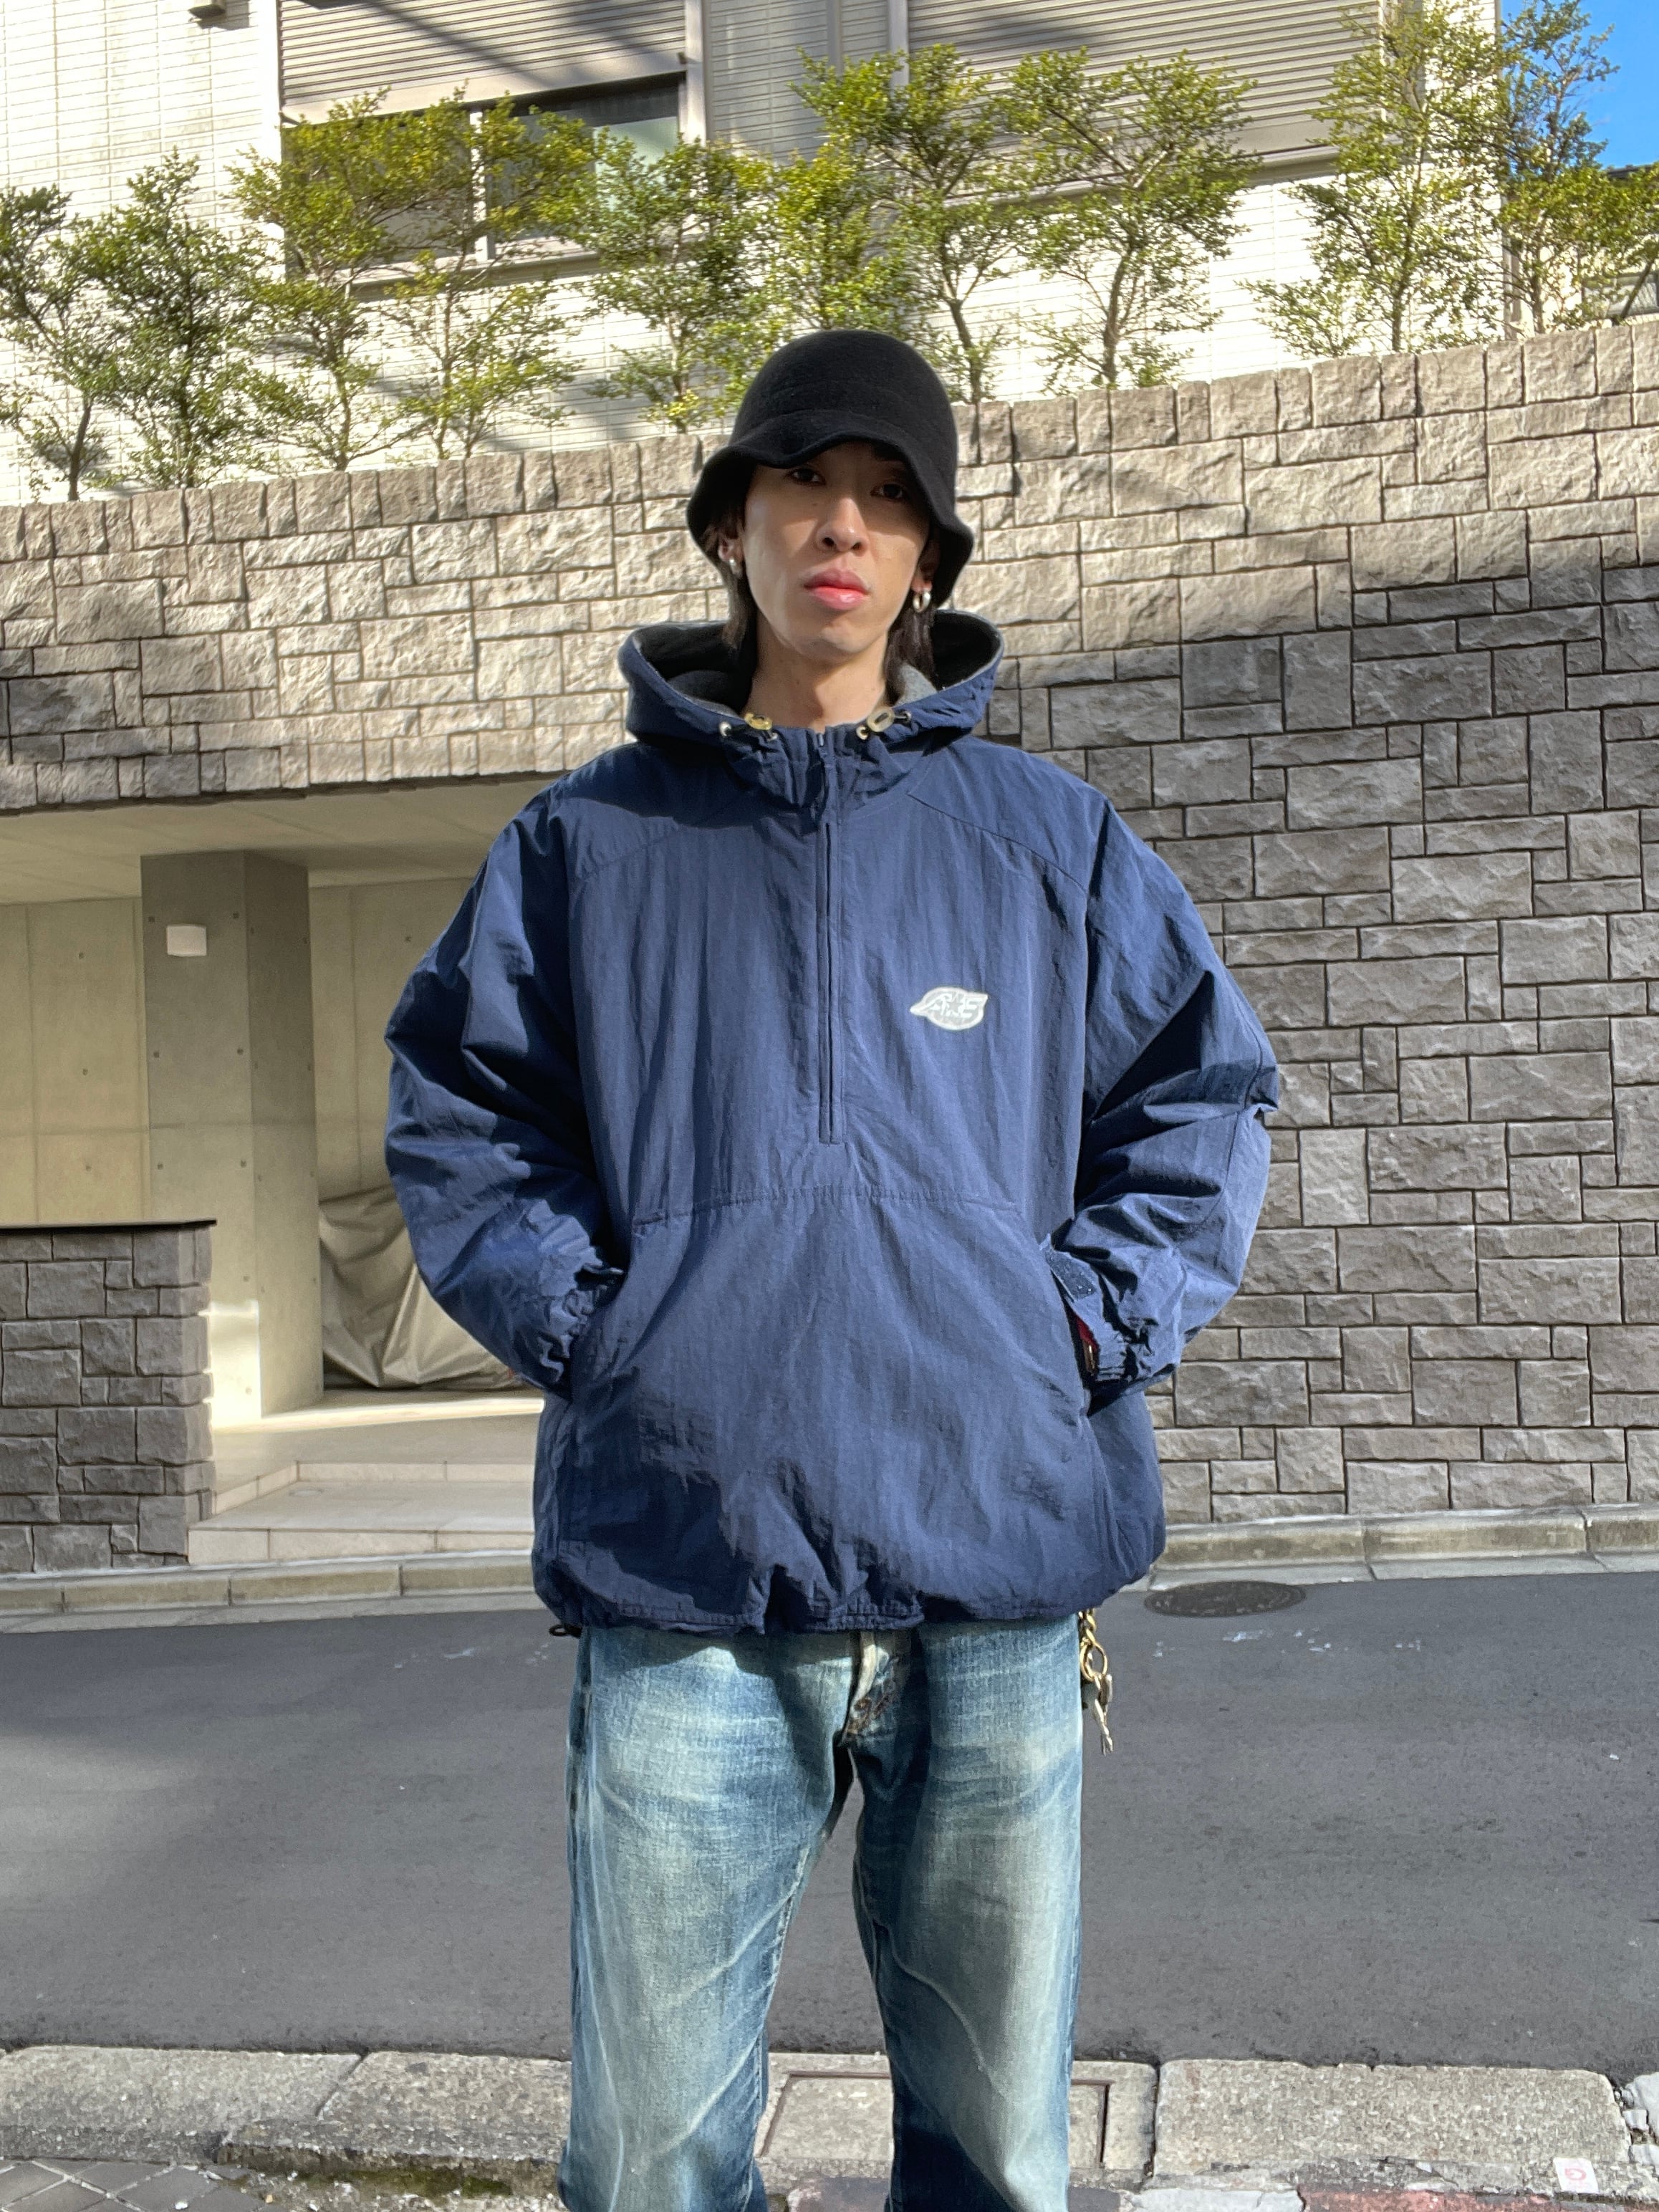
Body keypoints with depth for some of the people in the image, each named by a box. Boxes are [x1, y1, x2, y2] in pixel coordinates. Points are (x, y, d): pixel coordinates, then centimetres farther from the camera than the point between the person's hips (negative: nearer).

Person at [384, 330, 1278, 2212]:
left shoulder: (1049, 838, 9)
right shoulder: (590, 843, 8)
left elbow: (1201, 1096, 13)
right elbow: (454, 1113, 11)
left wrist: (1093, 1324, 0)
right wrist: (582, 1326, -3)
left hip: (995, 1577, 1)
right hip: (683, 1582, 0)